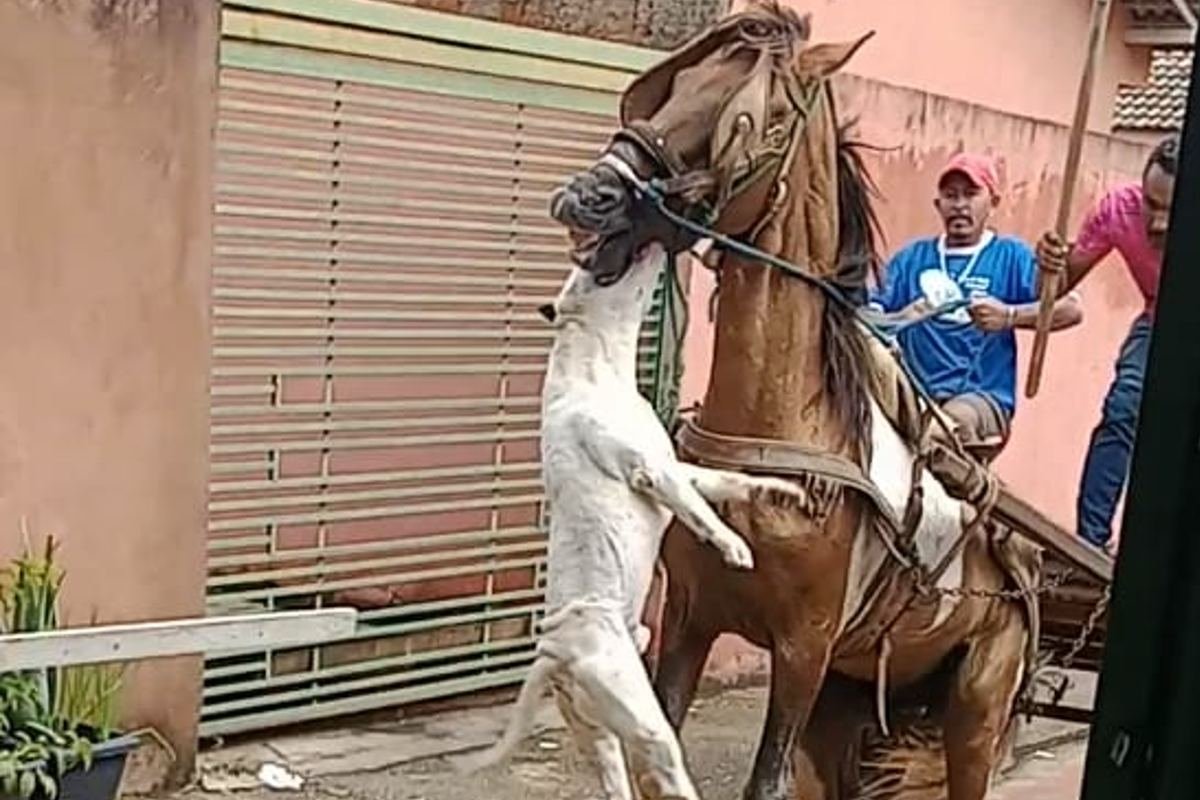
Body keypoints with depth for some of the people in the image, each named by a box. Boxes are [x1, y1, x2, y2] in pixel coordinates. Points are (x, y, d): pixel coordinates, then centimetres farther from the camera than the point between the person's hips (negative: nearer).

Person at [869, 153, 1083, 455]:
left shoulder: (1010, 255, 10)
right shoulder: (911, 257, 20)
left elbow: (1071, 308, -4)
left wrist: (1009, 315, -21)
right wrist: (901, 318, -14)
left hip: (982, 397, -2)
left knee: (955, 421, -37)